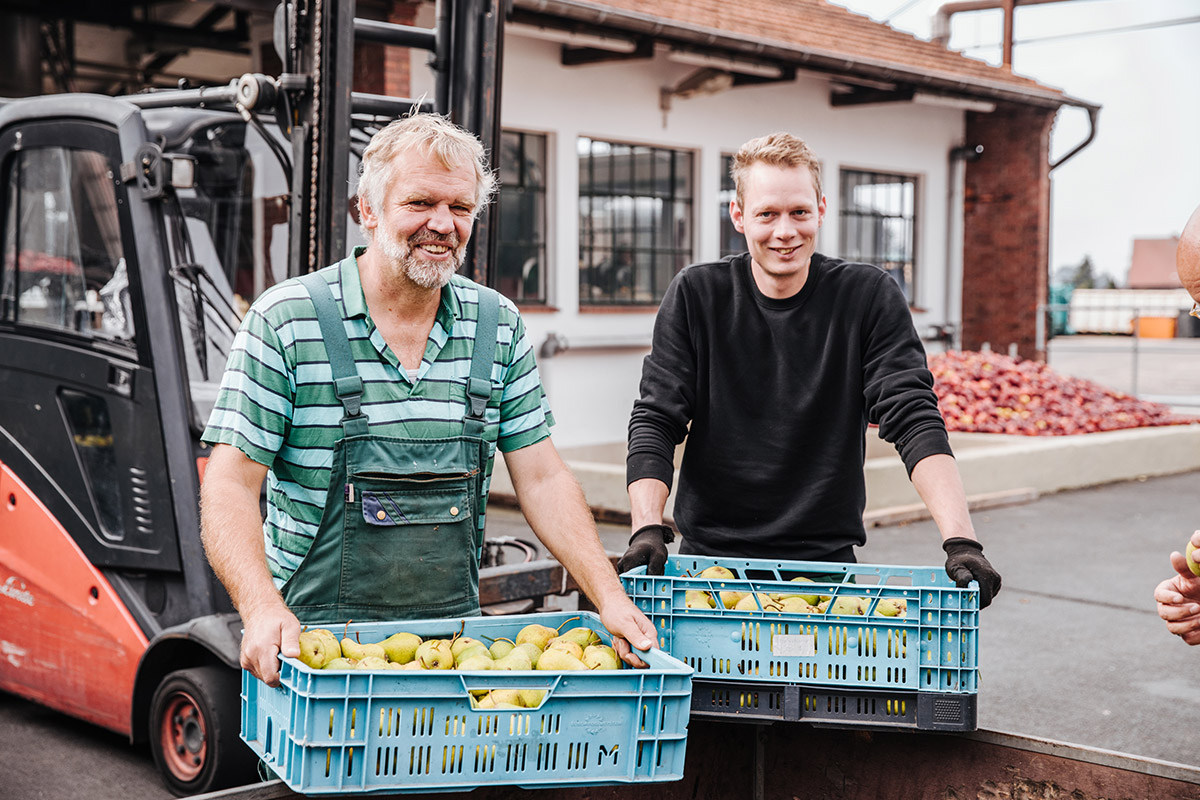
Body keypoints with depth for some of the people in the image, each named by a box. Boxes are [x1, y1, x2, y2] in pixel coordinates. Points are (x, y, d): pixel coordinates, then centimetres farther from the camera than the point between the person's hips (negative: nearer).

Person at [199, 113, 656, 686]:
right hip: (316, 641, -3)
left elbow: (543, 479, 8)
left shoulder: (499, 327, 7)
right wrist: (262, 609, -24)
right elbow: (230, 487, -7)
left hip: (455, 646, 3)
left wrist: (609, 597, -4)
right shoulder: (286, 321, -5)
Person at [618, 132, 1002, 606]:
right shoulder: (695, 296, 0)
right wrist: (648, 529, -20)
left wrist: (961, 540, -23)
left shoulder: (870, 298, -1)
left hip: (826, 558, 0)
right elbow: (655, 420, -4)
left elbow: (914, 421, -9)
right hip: (710, 555, 0)